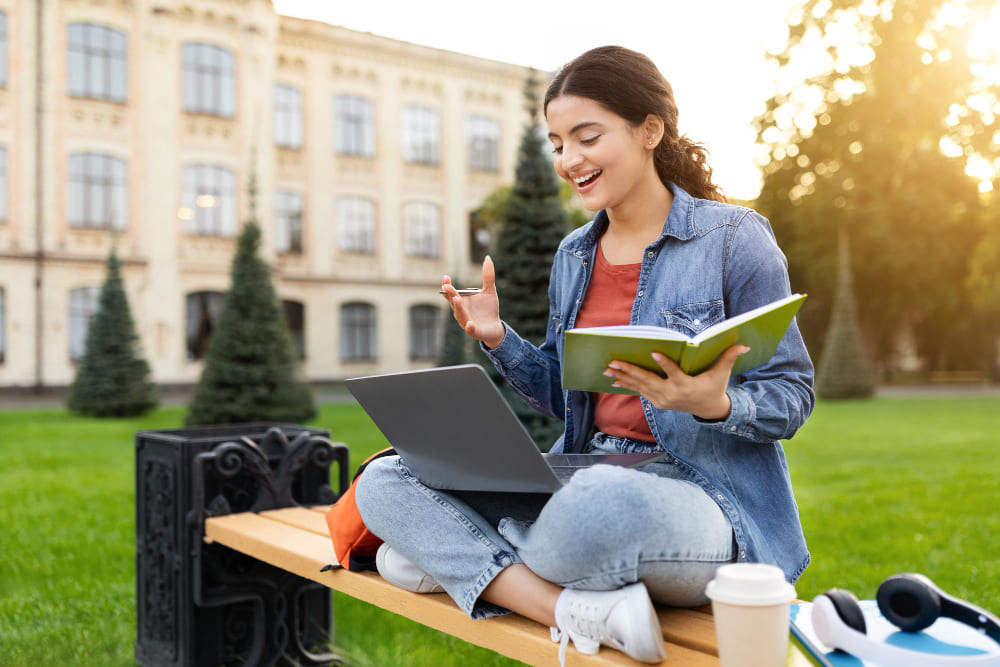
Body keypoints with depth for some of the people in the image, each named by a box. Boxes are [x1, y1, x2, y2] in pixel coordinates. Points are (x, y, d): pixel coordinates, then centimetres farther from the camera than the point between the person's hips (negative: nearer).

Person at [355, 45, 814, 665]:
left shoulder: (734, 238, -5)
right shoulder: (574, 256, 14)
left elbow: (793, 395, -4)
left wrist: (716, 404, -26)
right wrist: (498, 340, 2)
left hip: (702, 493, -7)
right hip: (584, 478, 7)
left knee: (600, 504, -44)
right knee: (385, 482, -8)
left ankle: (458, 557, -11)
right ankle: (582, 612, -24)